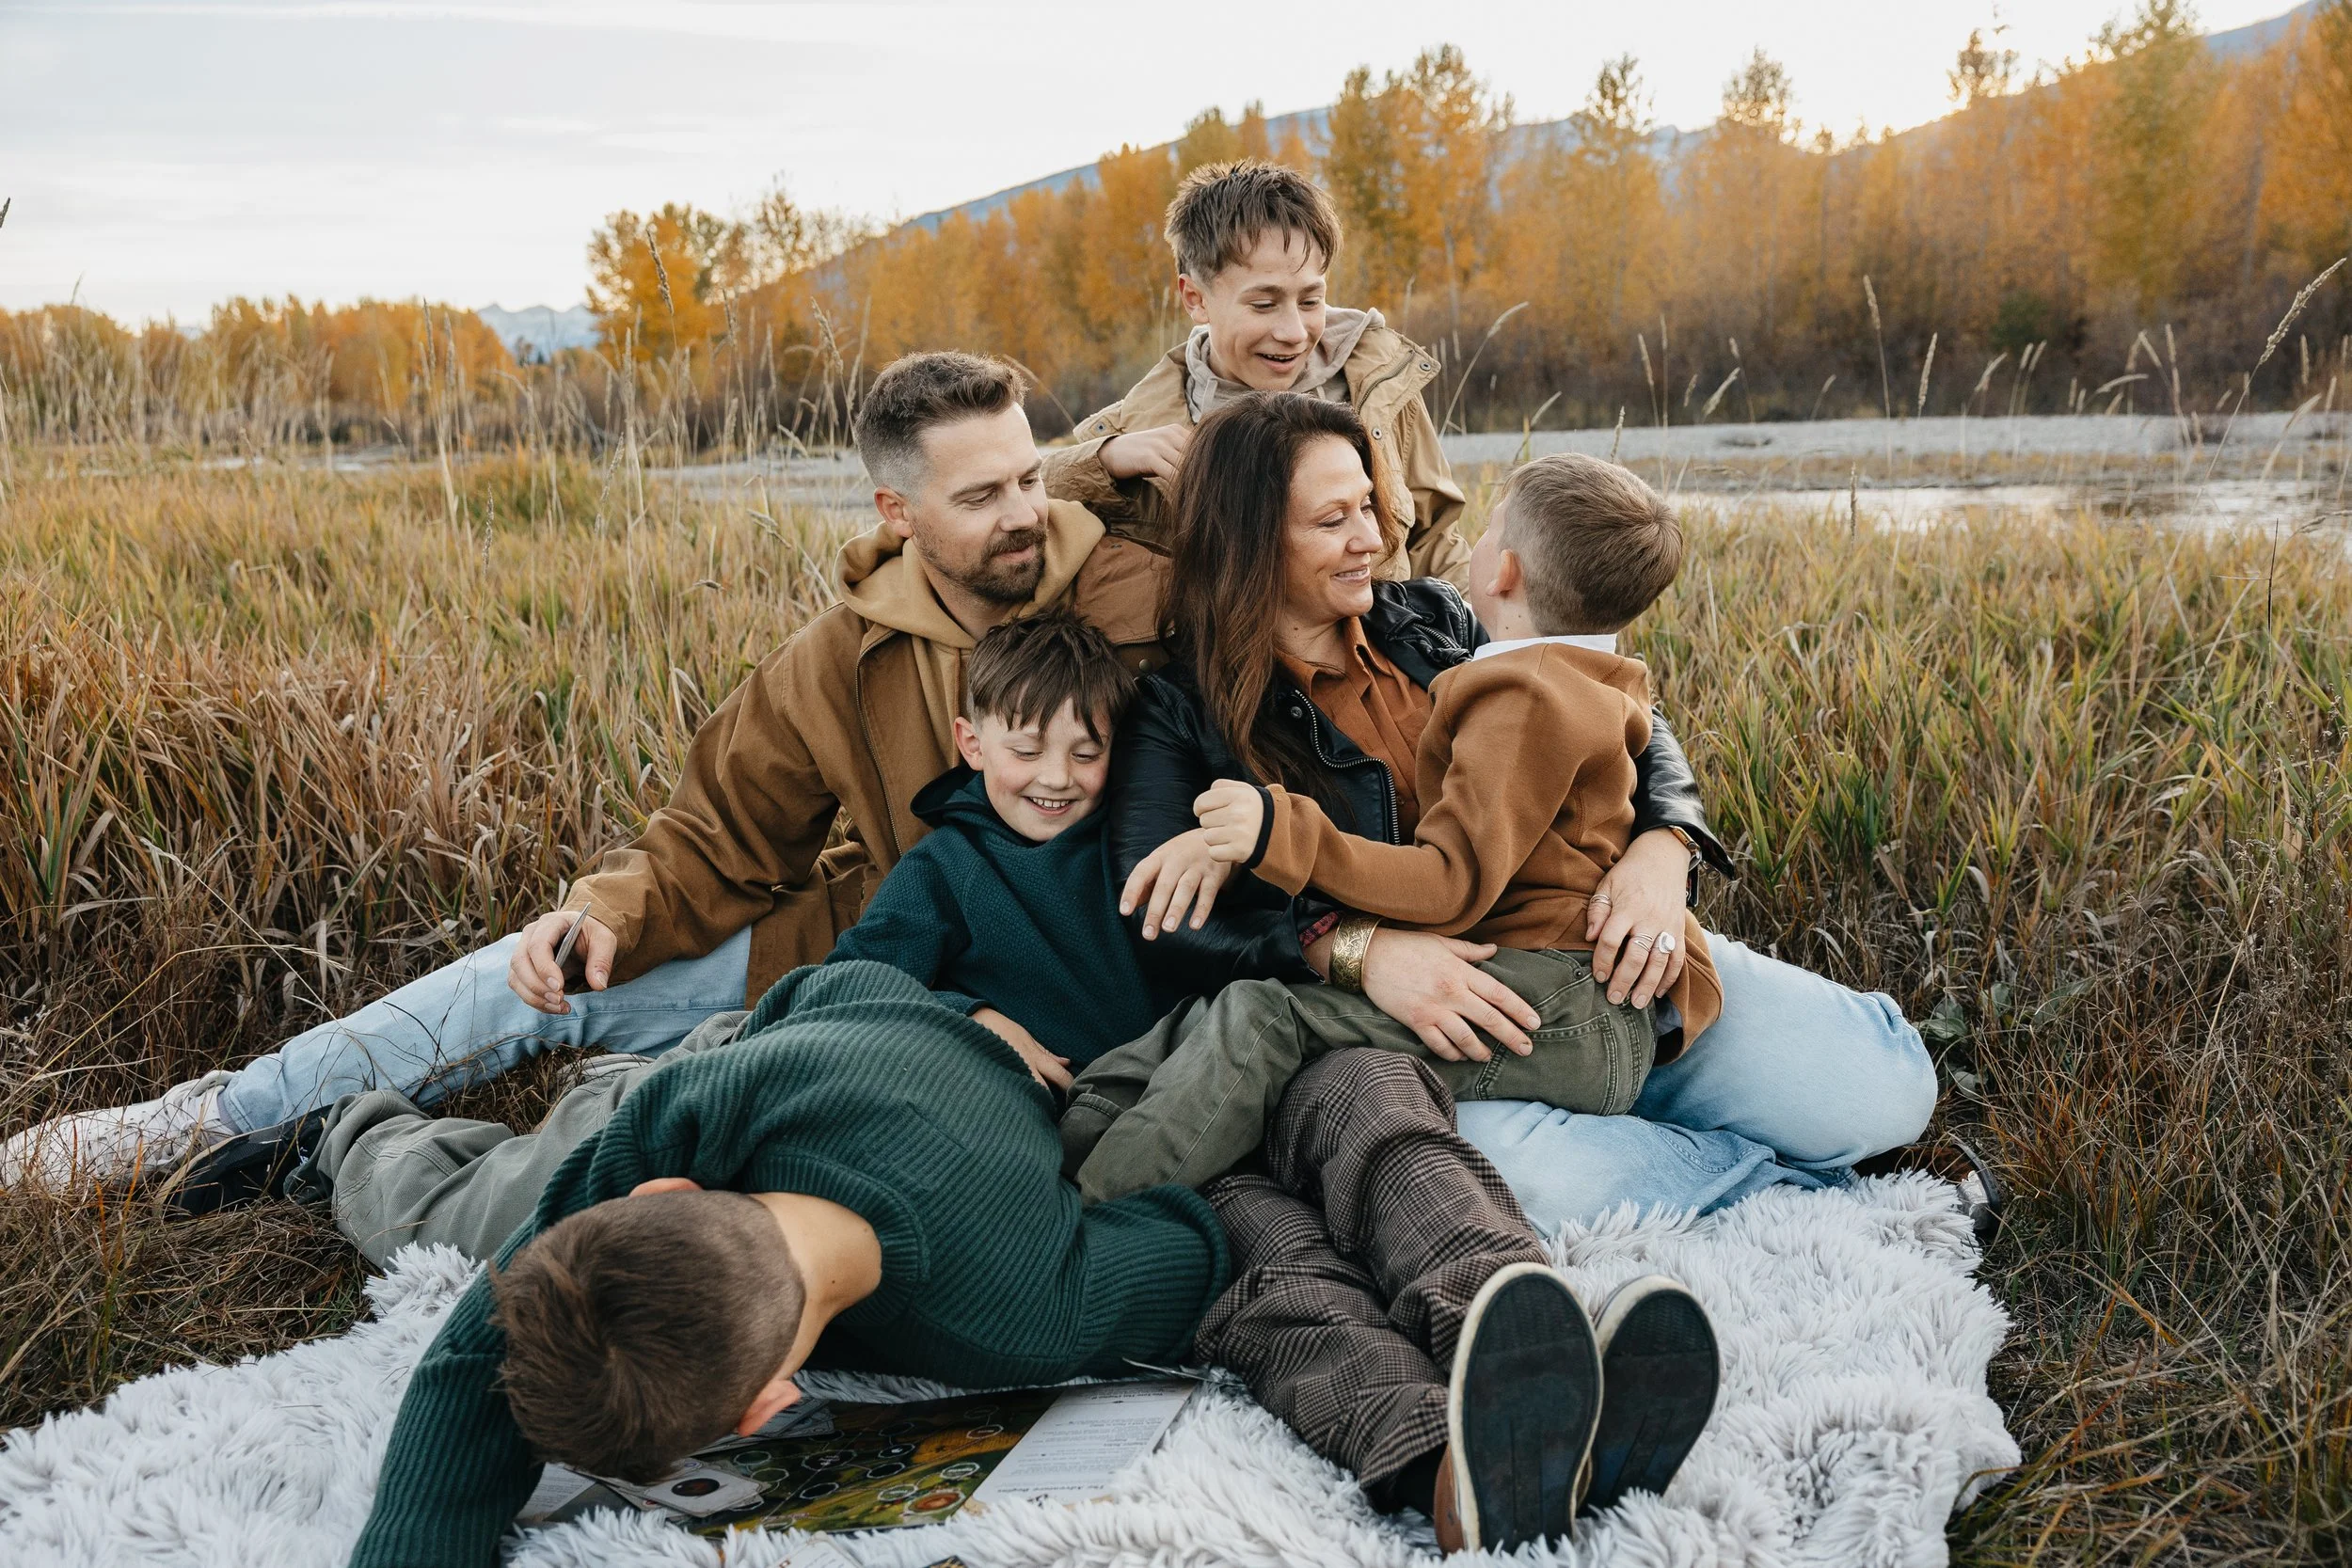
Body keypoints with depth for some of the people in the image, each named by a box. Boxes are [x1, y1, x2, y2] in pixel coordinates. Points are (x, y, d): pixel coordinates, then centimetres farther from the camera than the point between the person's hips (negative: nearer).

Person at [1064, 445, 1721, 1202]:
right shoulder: (1580, 683, 24)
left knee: (1260, 1020, -24)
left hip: (1572, 1012, -11)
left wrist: (1282, 836, -25)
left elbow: (1454, 885, -18)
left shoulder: (1526, 698, -9)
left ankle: (1083, 1219, -27)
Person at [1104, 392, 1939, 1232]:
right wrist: (1354, 948, -29)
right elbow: (1155, 914, -15)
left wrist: (1662, 849, -11)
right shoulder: (1182, 712, -1)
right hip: (1410, 1031, -4)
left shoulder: (1432, 620, 13)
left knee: (1880, 1084, -12)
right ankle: (1772, 1180, -11)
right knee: (1527, 1172, -38)